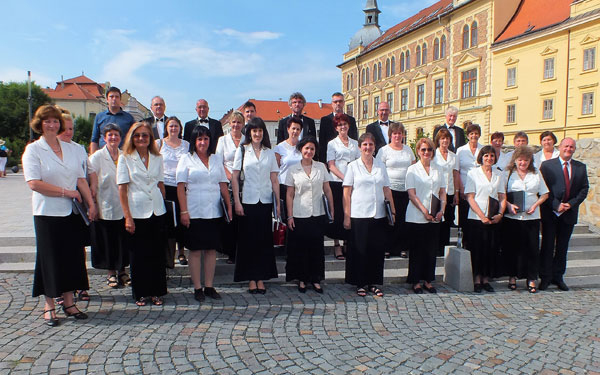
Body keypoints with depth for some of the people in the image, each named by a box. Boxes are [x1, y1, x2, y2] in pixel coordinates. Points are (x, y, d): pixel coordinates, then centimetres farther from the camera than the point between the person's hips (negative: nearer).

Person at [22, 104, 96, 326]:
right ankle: (49, 306, 17)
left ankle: (68, 302, 20)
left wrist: (91, 204, 2)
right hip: (47, 214, -4)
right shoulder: (33, 150, -3)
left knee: (72, 257, 8)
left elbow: (81, 179, 9)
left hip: (71, 212, 4)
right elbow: (34, 183, -14)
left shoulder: (71, 149, 11)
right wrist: (66, 192, -14)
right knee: (50, 259, 3)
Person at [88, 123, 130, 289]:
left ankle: (122, 271, 22)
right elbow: (93, 185, -4)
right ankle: (111, 273, 20)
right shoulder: (96, 157, -2)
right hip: (105, 207, -2)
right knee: (108, 240, 6)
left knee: (123, 240, 7)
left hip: (123, 206, 3)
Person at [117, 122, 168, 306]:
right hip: (136, 213, -3)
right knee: (138, 255, 5)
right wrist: (127, 216, -10)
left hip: (157, 212, 3)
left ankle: (156, 292, 19)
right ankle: (140, 293, 19)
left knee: (157, 254, 7)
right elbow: (122, 189, -5)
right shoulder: (125, 158, -1)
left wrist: (163, 206, 9)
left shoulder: (157, 158, 8)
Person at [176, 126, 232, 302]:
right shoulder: (186, 159, 2)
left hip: (214, 212, 3)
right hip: (194, 213, -3)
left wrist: (229, 206, 6)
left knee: (211, 249, 7)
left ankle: (209, 286, 17)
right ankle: (197, 288, 12)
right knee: (195, 251, 2)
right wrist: (184, 211, -10)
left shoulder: (216, 158, 12)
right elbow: (181, 187, -3)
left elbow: (223, 184, 12)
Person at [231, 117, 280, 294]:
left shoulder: (269, 152, 10)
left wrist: (278, 203, 4)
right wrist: (237, 202, -7)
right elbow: (235, 178, 0)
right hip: (248, 201, -2)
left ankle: (261, 278, 14)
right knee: (248, 239, 2)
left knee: (264, 240, 4)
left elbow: (274, 180, 9)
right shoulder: (242, 150, 4)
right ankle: (251, 279, 12)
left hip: (265, 201, 2)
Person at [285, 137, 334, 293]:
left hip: (318, 215, 1)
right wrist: (290, 216, -4)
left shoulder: (321, 167, 4)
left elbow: (327, 190, 8)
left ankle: (316, 279, 19)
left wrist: (332, 209, 2)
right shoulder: (293, 170, 0)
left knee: (317, 248, 6)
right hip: (299, 215, -1)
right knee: (300, 248, 5)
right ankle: (301, 279, 19)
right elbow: (289, 195, 1)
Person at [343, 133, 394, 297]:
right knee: (360, 250, 2)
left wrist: (393, 211, 8)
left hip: (378, 215, 3)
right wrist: (346, 216, -7)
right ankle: (361, 283, 16)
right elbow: (346, 193, -2)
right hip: (359, 215, -3)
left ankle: (374, 283, 20)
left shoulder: (381, 166, 11)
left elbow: (387, 190, 14)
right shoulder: (353, 166, 2)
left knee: (377, 249, 6)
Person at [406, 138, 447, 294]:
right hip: (416, 216, -3)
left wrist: (441, 210, -6)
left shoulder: (438, 169, 11)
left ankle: (428, 281, 20)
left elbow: (442, 193, 9)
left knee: (431, 249, 8)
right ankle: (416, 281, 14)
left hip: (434, 218, 4)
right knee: (417, 250, 3)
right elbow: (412, 194, -8)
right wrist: (424, 211, -16)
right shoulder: (412, 169, -1)